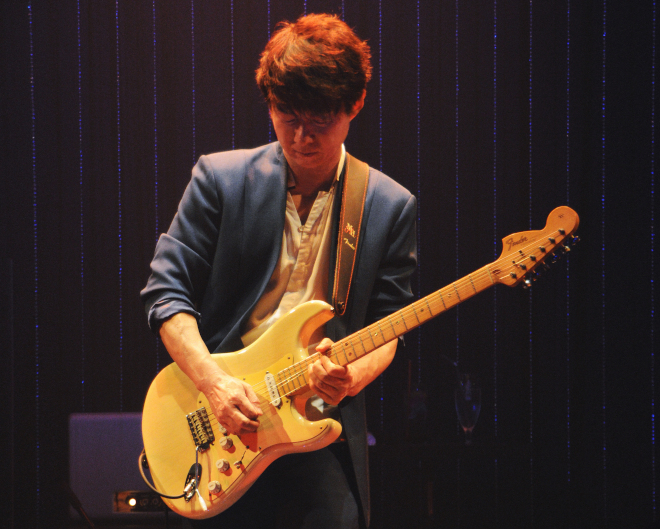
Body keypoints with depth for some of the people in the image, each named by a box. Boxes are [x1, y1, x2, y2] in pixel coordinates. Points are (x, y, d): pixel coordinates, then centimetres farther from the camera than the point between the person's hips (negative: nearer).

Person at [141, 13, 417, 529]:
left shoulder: (391, 206, 4)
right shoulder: (219, 178, 0)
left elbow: (385, 326, 5)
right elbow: (165, 291, -1)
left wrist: (353, 376, -17)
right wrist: (214, 383, -14)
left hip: (323, 431, 1)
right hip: (219, 428, 0)